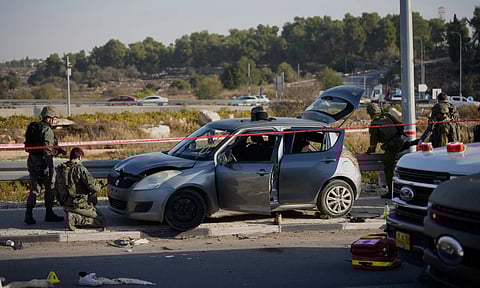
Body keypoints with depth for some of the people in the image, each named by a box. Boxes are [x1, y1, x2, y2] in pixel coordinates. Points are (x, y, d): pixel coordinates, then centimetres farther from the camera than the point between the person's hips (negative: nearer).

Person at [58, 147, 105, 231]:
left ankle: (75, 217, 9)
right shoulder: (80, 169, -18)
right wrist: (99, 185, 1)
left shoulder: (60, 169, 5)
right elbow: (93, 186, -21)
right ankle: (75, 219, -14)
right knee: (101, 221, 2)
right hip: (80, 205, -8)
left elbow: (58, 190, 14)